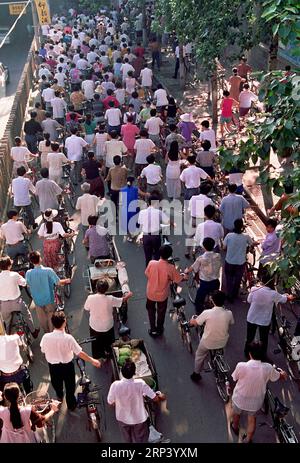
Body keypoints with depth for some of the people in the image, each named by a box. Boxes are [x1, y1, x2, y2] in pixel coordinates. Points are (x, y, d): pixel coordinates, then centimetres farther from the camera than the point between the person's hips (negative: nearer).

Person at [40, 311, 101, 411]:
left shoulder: (46, 337, -25)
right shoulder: (68, 338, -31)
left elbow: (43, 350, -6)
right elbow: (80, 353, -23)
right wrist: (92, 361, -9)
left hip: (53, 366, 3)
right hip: (67, 366, -2)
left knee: (57, 384, 32)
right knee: (70, 385, 25)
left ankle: (59, 397, 61)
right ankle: (71, 404, 45)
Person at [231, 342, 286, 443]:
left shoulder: (241, 366, -33)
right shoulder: (268, 368, -26)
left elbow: (235, 378, -11)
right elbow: (279, 377, -3)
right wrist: (283, 374, 21)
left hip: (240, 398, -1)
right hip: (256, 401, 1)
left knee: (236, 413, 32)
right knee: (252, 419, 30)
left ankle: (235, 428, 60)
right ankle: (248, 440, 47)